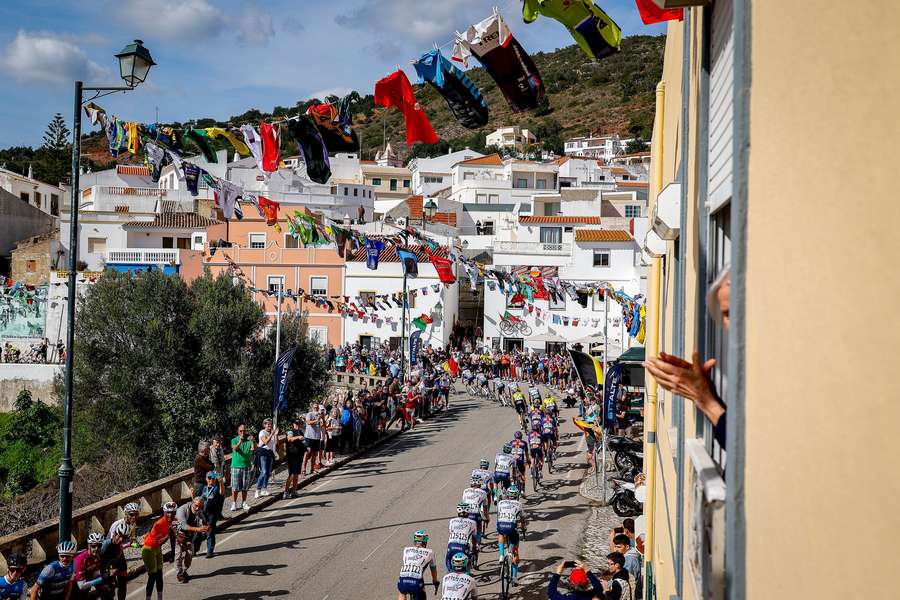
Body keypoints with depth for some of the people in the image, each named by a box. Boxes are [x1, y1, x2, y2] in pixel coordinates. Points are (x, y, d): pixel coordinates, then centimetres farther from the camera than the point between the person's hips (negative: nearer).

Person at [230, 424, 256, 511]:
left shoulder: (249, 440, 1)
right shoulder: (234, 440, 0)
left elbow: (254, 448, -17)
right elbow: (235, 448, -20)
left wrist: (254, 441, -37)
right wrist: (239, 442, -39)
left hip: (246, 466, 2)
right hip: (236, 466, -2)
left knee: (245, 487, 8)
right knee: (235, 487, 0)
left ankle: (244, 503, 18)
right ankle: (234, 504, 7)